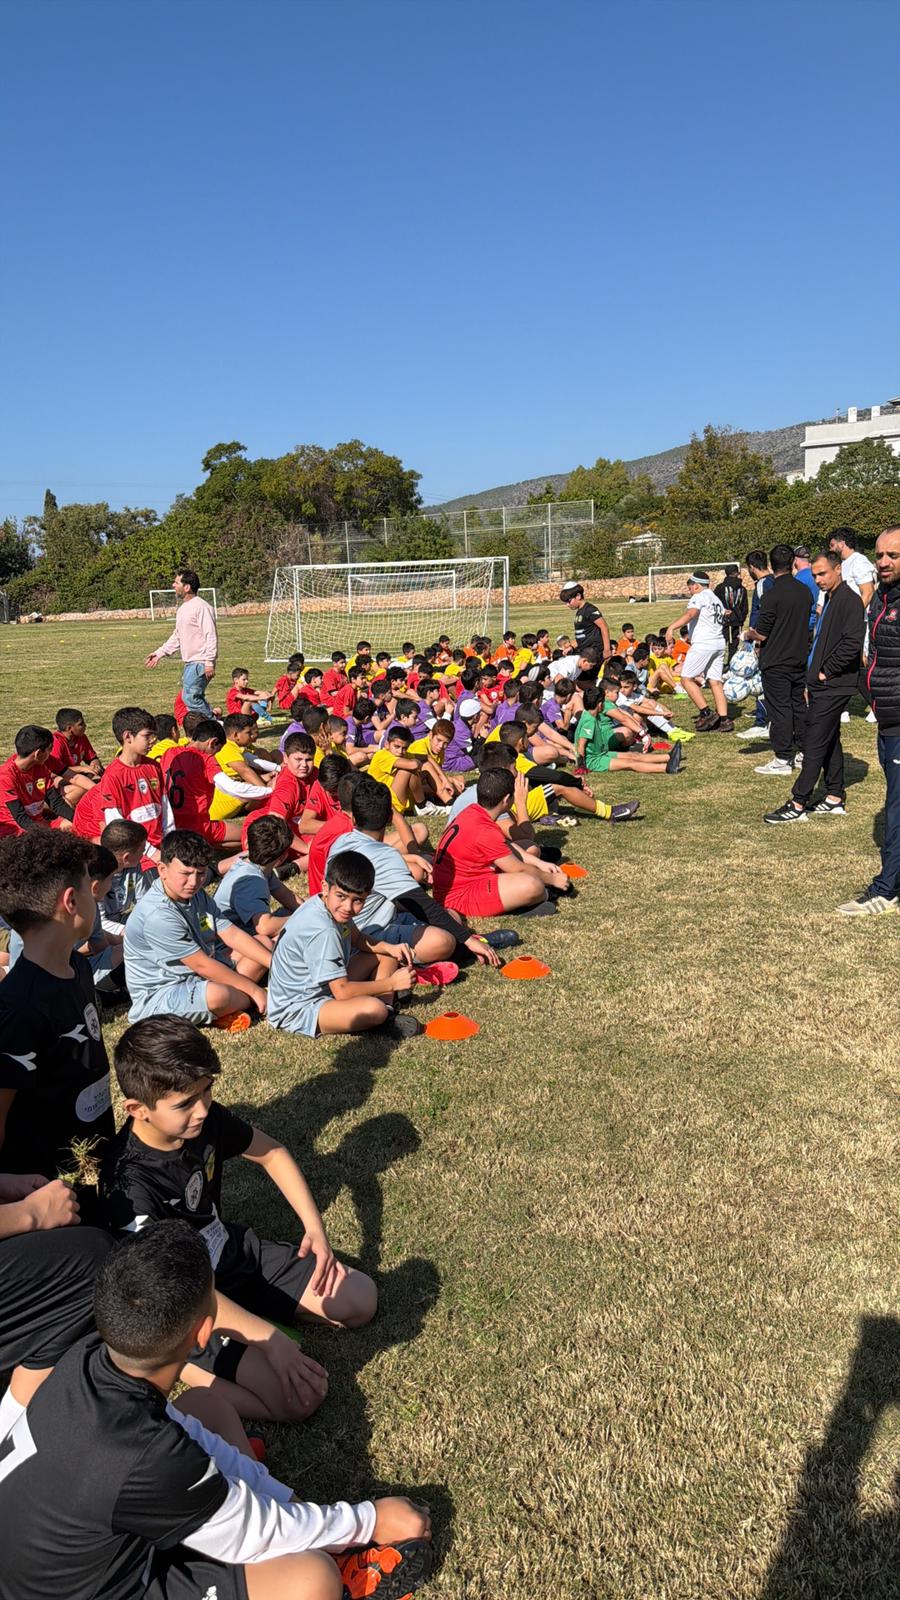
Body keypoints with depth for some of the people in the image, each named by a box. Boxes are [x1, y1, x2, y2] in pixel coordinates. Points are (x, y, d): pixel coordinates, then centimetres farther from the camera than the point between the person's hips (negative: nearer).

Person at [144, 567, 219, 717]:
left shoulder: (201, 607, -13)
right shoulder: (182, 609, 17)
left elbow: (211, 636, -18)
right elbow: (177, 636, 25)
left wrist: (209, 661, -24)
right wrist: (160, 653, 19)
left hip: (200, 663, -10)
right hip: (189, 663, 10)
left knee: (190, 697, -15)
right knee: (195, 698, 11)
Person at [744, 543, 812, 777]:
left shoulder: (772, 595, -18)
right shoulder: (805, 591, 2)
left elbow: (761, 635, -16)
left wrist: (750, 634, 5)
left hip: (776, 663, -6)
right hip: (799, 659, 6)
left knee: (779, 709, -1)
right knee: (798, 705, 16)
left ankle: (782, 761, 2)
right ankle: (803, 751, 25)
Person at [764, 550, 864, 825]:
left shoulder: (849, 600, -14)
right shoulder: (829, 599, 17)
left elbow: (851, 644, -24)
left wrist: (826, 673, -15)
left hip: (832, 686, -10)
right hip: (823, 686, 10)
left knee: (814, 743, -7)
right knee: (829, 741, 14)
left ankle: (798, 805, -3)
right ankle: (834, 799, 22)